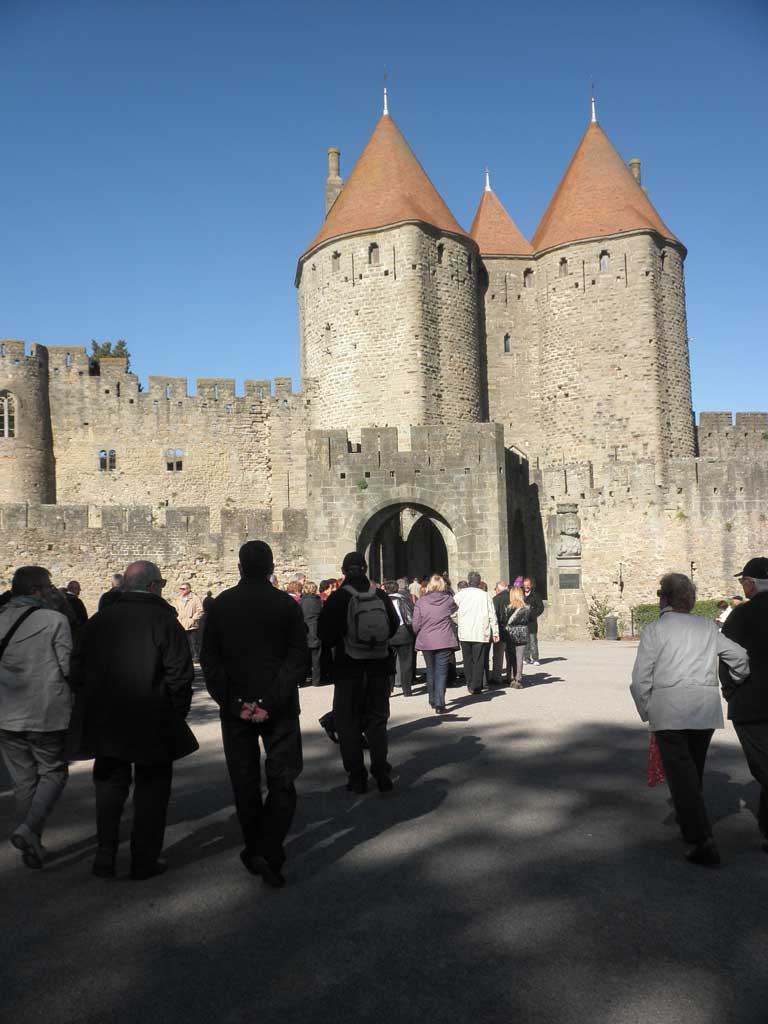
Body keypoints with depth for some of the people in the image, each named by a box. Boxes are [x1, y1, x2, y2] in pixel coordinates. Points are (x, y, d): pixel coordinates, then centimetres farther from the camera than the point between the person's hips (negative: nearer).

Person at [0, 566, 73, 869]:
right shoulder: (54, 620, -12)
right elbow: (68, 666, -12)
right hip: (48, 714, -5)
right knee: (53, 773, 10)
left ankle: (32, 848, 20)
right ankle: (29, 828, -10)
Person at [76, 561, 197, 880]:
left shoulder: (99, 620, 2)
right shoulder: (164, 620, -13)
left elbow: (80, 672, 6)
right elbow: (180, 674, -16)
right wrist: (177, 714, -2)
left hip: (106, 722, 4)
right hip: (153, 723, -4)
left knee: (109, 788, 17)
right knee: (151, 792, 10)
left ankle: (105, 858, 21)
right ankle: (144, 861, 16)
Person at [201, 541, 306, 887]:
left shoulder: (221, 604, 0)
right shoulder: (287, 604, -5)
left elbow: (209, 660, -3)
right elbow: (297, 660, -11)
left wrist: (233, 703, -5)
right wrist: (270, 703, -12)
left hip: (236, 707, 2)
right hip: (279, 709, -2)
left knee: (245, 782, 15)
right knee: (282, 781, 6)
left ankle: (254, 851, 24)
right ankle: (270, 854, -7)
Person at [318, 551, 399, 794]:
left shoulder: (338, 598, -12)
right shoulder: (381, 596, -2)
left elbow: (325, 635, -8)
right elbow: (394, 626, 7)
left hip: (349, 668, -3)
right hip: (379, 667, 3)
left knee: (348, 724, 8)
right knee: (377, 720, 14)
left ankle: (357, 777, 8)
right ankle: (382, 772, 8)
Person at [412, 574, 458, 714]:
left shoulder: (421, 601, -4)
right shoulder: (448, 599, -5)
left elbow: (416, 625, -3)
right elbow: (454, 609, 17)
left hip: (426, 641, 2)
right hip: (444, 641, -1)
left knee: (430, 671, 18)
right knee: (441, 672, 1)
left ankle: (433, 701, 30)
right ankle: (439, 704, -6)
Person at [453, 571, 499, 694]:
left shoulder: (459, 595, 0)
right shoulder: (485, 595, 0)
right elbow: (492, 615, 1)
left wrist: (459, 624, 21)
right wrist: (495, 632, 8)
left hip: (464, 633, 1)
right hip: (481, 633, -1)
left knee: (468, 660, 13)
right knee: (479, 661, 4)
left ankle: (470, 685, 18)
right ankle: (476, 686, 2)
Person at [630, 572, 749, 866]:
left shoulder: (654, 629, -1)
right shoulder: (708, 627, 10)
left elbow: (640, 677, -5)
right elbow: (739, 656, 13)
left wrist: (646, 712, 6)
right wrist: (738, 686, 31)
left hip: (668, 709, -4)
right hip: (706, 707, 5)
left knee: (681, 773, -4)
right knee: (695, 769, 22)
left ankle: (702, 840, -12)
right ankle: (688, 820, 35)